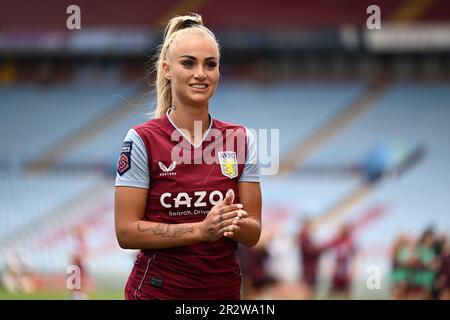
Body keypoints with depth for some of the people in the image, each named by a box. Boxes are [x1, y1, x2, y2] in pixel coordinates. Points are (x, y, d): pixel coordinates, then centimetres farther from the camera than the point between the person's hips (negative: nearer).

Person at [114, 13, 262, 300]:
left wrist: (232, 223, -19)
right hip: (157, 289, -3)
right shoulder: (142, 140, -9)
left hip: (225, 289, 3)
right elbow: (127, 231, -13)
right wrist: (202, 229, -22)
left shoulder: (241, 139, 1)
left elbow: (253, 233, 2)